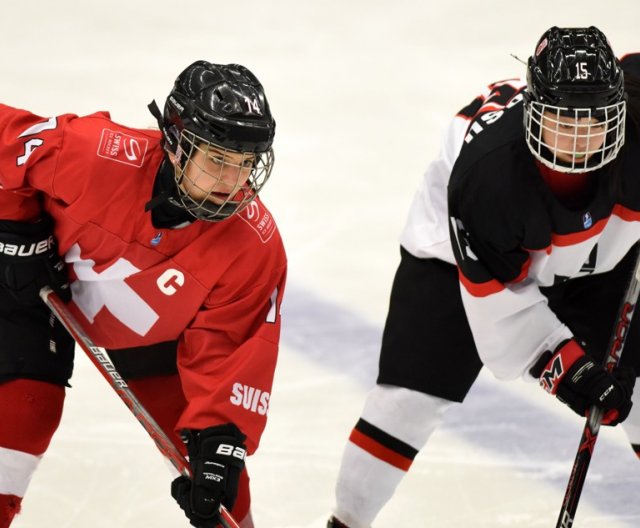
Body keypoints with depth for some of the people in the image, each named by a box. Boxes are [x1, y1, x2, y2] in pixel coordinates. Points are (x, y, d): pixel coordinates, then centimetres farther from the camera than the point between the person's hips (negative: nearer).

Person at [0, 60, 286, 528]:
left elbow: (227, 349, -23)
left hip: (155, 333, 3)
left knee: (215, 462, 1)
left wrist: (220, 436, -32)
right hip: (41, 292, -2)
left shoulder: (255, 247, -29)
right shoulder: (95, 154, -38)